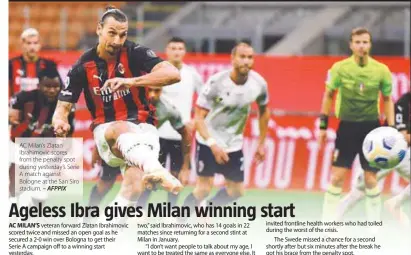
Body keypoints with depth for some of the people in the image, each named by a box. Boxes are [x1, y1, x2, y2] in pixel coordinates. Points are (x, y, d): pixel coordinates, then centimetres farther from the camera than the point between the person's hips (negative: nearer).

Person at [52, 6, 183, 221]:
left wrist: (131, 82, -33)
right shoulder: (83, 66, 1)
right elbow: (63, 106, 3)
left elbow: (173, 74, -21)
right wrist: (60, 121, -22)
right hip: (106, 131, 0)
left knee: (134, 186, -29)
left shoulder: (135, 54, -6)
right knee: (122, 129, -39)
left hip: (141, 127, 0)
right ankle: (155, 169, -67)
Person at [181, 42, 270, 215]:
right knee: (203, 189, -11)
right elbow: (199, 117, -19)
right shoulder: (216, 82, -23)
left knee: (236, 191, 6)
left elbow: (263, 111, 10)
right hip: (208, 141, -5)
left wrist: (261, 144, 11)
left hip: (234, 144, 5)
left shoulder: (259, 84, -11)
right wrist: (213, 145, -32)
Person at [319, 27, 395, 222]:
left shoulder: (381, 70, -3)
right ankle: (327, 222, 5)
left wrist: (391, 129, 2)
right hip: (347, 126, -1)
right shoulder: (340, 68, -5)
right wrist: (323, 125, 4)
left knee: (371, 179, 2)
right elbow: (328, 96, 6)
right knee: (337, 176, -4)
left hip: (371, 127, 1)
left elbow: (387, 99, 8)